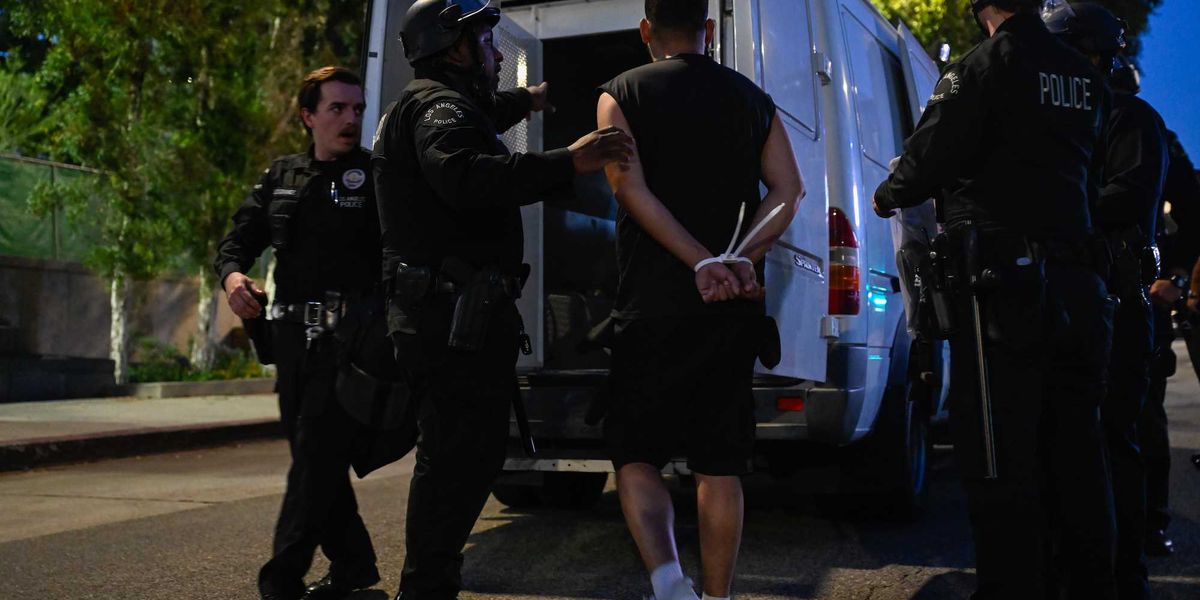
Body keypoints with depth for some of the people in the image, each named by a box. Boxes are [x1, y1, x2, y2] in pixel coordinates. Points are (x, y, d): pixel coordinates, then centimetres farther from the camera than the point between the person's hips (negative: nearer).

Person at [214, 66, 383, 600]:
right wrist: (232, 274, -9)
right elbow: (239, 240, 13)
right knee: (311, 452, 11)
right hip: (293, 334, 6)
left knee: (318, 451, -10)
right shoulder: (281, 177, 15)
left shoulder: (375, 175, -1)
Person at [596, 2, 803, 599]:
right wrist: (742, 258, -9)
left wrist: (703, 263, -16)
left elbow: (631, 188, -12)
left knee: (635, 451, 7)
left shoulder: (622, 94, 2)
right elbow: (788, 188, 0)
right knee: (719, 463, 10)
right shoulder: (752, 98, 11)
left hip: (651, 305, -3)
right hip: (735, 307, 3)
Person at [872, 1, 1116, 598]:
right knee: (1075, 457, 15)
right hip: (1076, 285, 7)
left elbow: (929, 157, -10)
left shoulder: (983, 66, -8)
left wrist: (887, 195, 11)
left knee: (1000, 464, -3)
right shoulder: (1086, 78, 14)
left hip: (1002, 285, -7)